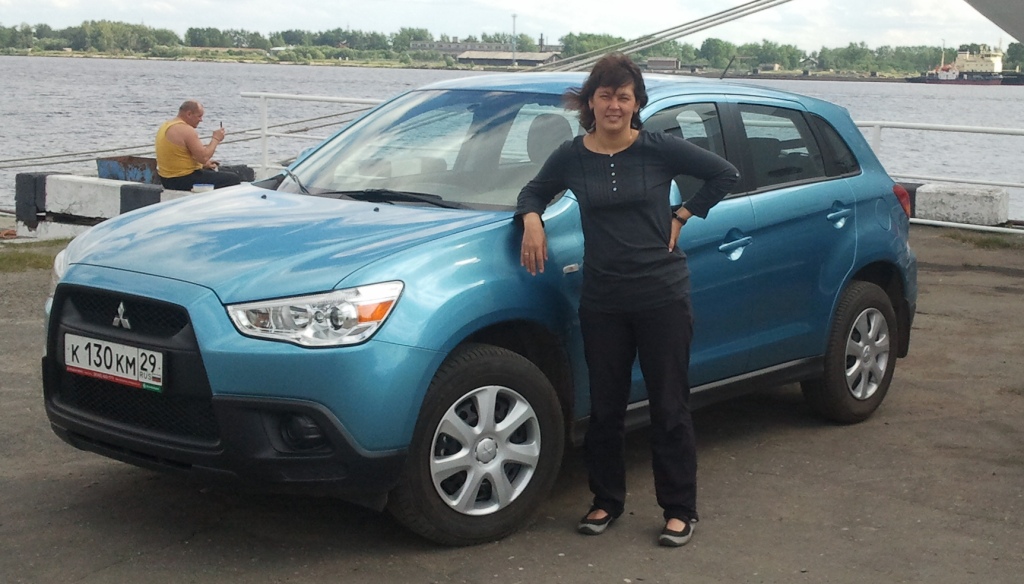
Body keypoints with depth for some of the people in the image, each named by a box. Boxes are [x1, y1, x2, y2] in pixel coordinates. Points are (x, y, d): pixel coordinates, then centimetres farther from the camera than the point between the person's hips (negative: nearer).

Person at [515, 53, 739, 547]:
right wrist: (531, 218, -4)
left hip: (663, 296, -2)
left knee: (670, 407, 4)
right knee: (605, 407, 12)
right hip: (602, 298, 3)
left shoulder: (659, 149, -7)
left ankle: (680, 510, 16)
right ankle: (607, 500, 29)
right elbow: (534, 191, 16)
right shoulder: (571, 157, 1)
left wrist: (682, 216, -3)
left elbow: (725, 175, 1)